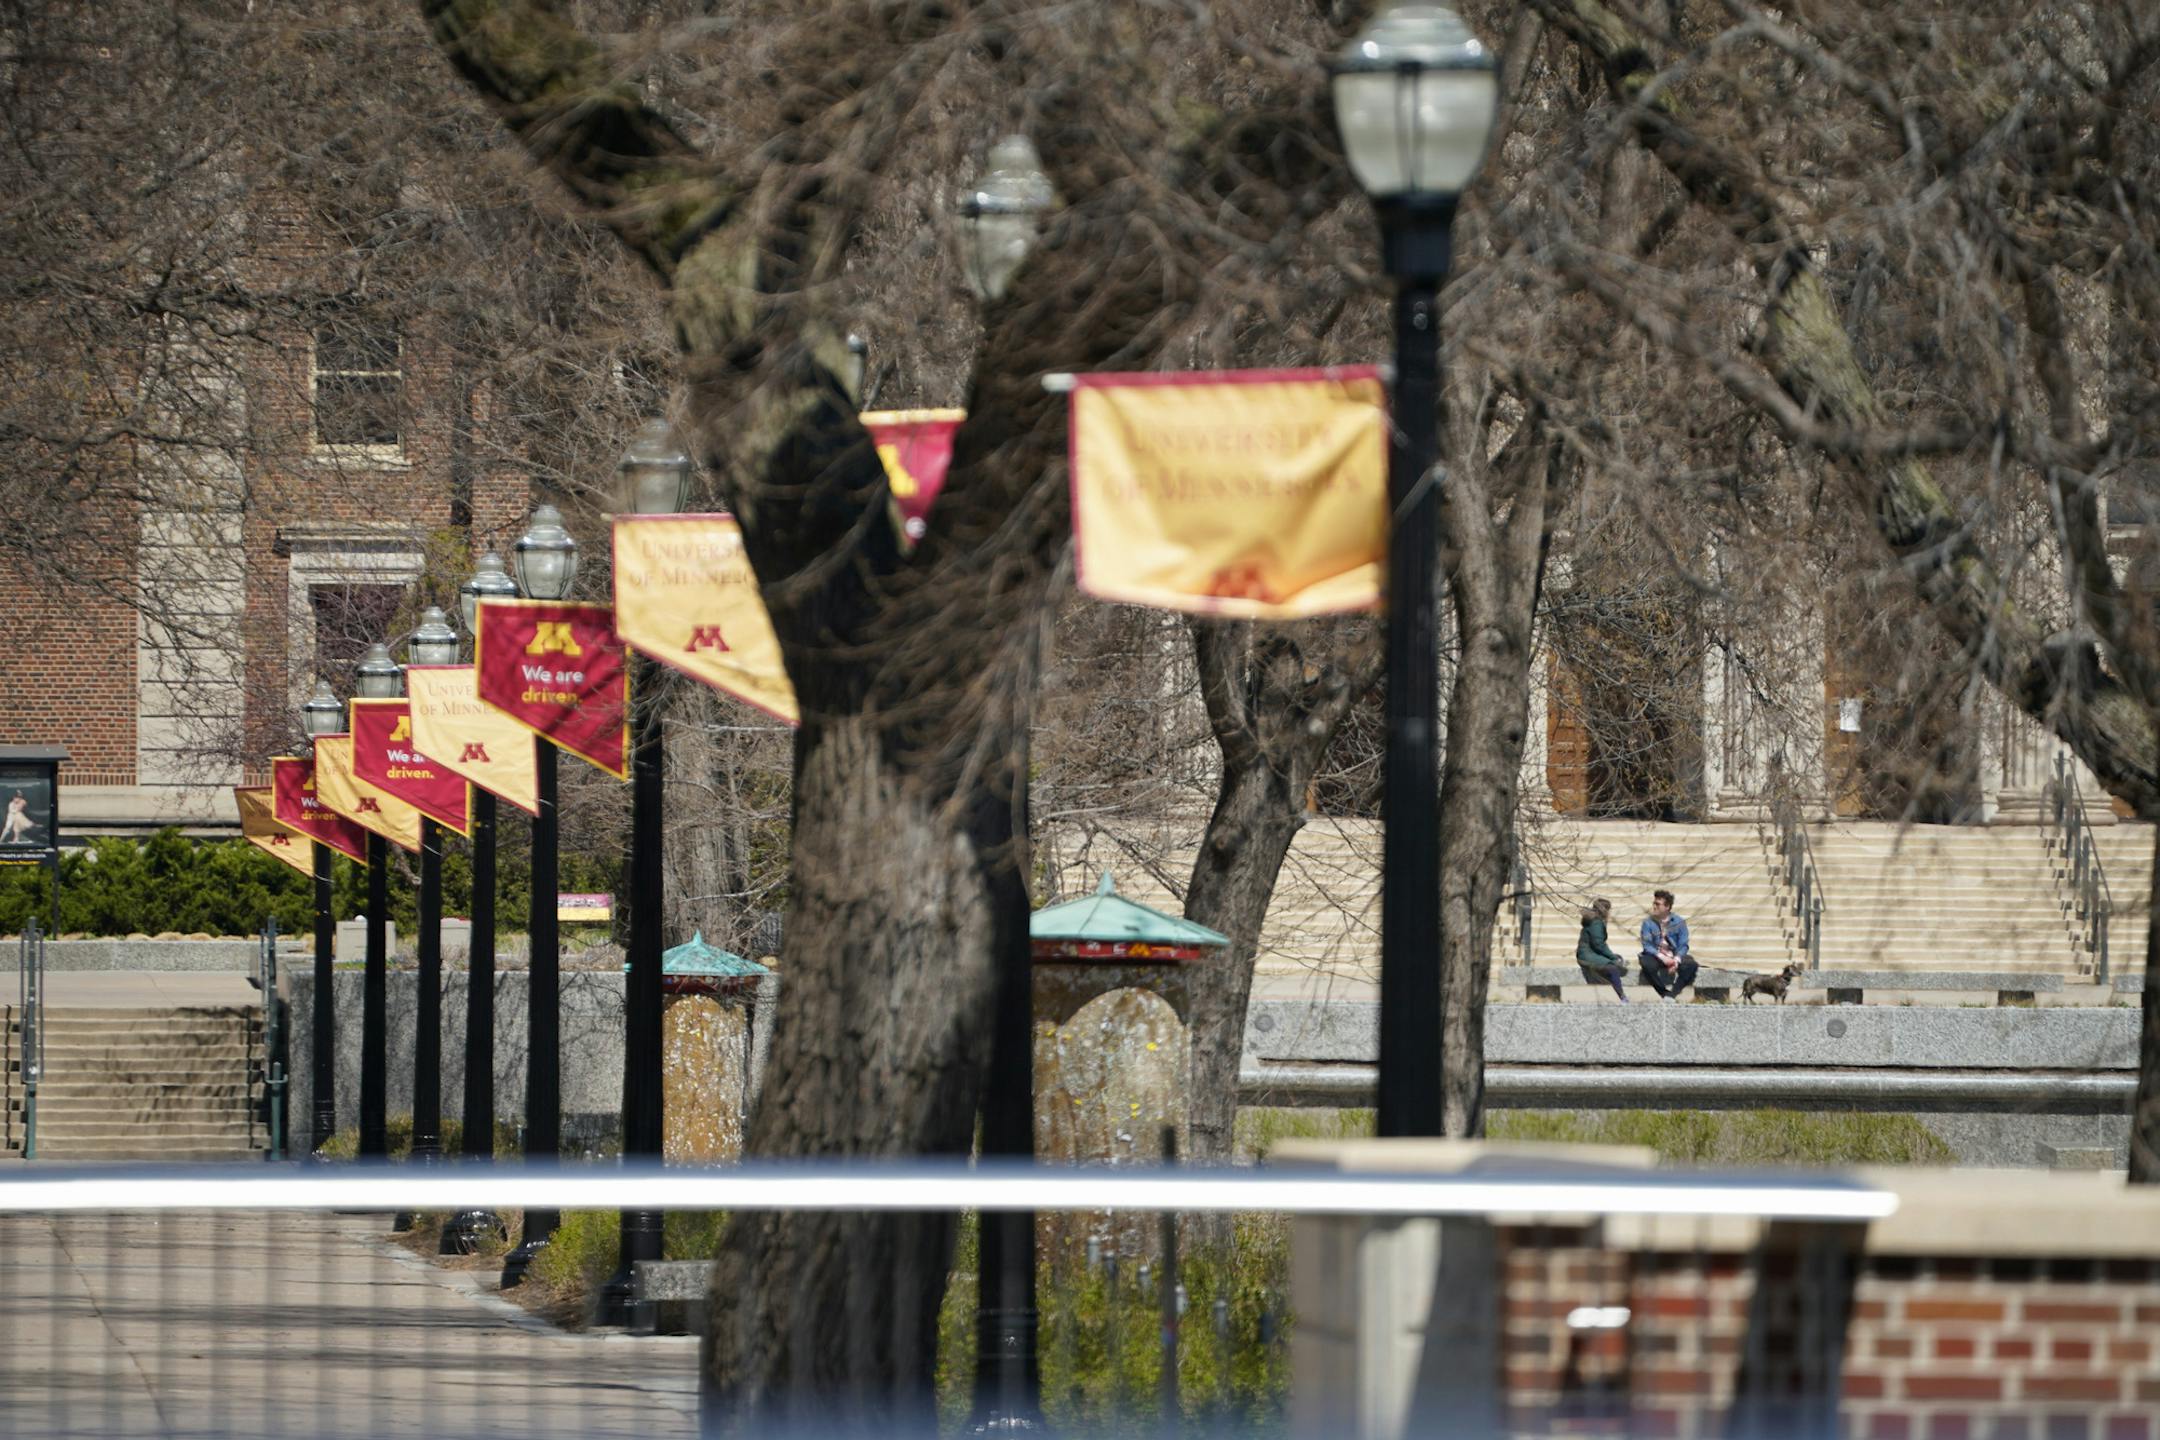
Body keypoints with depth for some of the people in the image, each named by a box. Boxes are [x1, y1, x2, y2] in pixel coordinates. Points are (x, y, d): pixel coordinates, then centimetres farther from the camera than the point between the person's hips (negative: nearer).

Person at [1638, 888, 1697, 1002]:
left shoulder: (1679, 922, 0)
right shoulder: (1648, 923, -1)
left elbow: (1683, 945, -3)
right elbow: (1647, 945, -9)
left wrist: (1676, 960, -23)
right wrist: (1662, 958, -24)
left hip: (1675, 956, 1)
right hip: (1656, 957, -1)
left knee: (1691, 965, -28)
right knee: (1648, 965, -36)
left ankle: (1671, 994, -26)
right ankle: (1666, 994, -24)